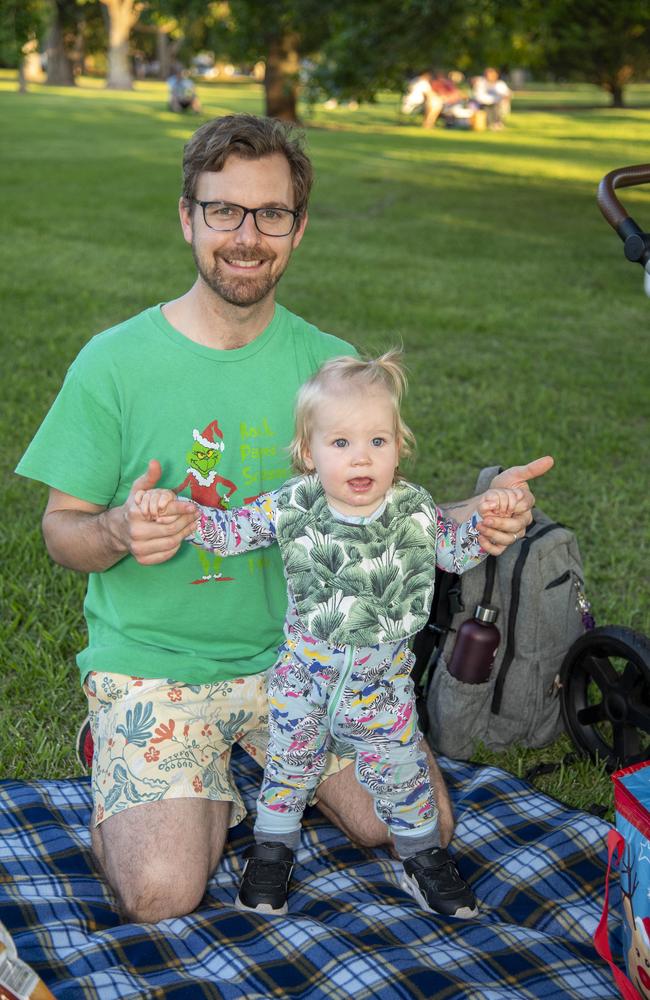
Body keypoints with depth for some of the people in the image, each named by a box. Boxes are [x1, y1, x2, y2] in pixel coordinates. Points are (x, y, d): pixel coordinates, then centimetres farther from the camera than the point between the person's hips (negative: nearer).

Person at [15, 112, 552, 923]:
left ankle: (268, 753, 19)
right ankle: (213, 785, 14)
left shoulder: (331, 365, -2)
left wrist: (474, 514, -18)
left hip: (294, 651, 3)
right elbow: (62, 531, -4)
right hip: (151, 662, -2)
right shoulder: (114, 362, -10)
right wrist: (118, 532, -28)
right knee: (162, 892, -19)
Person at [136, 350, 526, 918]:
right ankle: (273, 849, 39)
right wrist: (176, 510, -20)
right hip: (304, 671, 0)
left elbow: (457, 554, 5)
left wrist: (488, 518, -13)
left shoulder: (414, 510, -11)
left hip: (383, 677, 0)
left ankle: (423, 855, 36)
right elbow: (228, 531, -5)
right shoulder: (291, 507, -15)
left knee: (399, 769, 12)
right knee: (290, 761, 15)